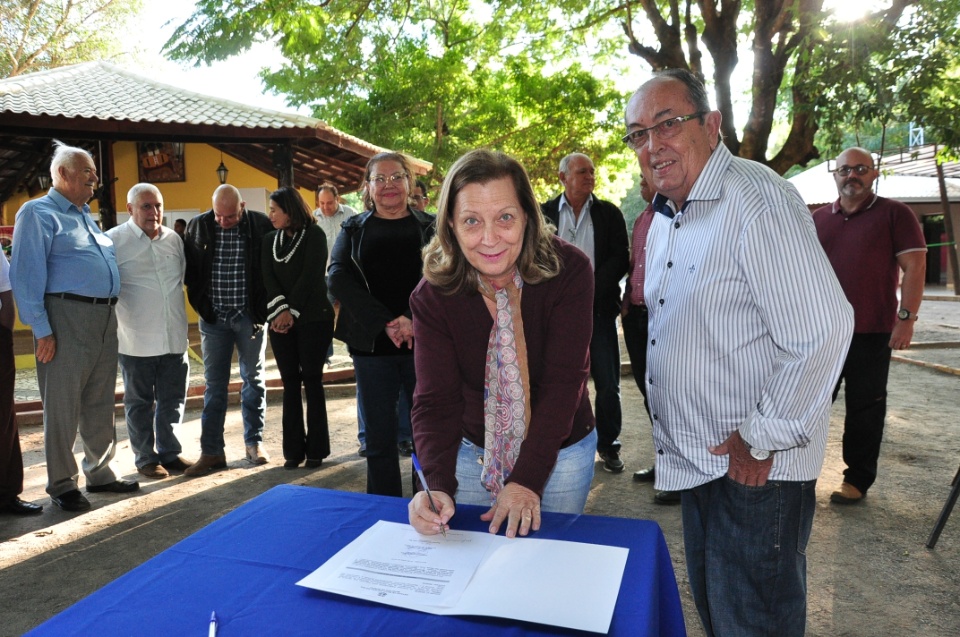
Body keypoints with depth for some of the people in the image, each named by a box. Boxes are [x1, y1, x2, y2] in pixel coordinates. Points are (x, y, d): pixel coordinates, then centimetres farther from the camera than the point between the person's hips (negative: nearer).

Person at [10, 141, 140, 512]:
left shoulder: (87, 217, 20)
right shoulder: (38, 213, -3)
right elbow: (27, 275, -11)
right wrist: (41, 329, -16)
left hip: (105, 318, 8)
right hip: (67, 317, -7)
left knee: (101, 403, 13)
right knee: (63, 405, 1)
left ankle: (100, 473, 24)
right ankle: (62, 485, 13)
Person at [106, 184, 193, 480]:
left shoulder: (174, 239, 9)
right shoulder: (114, 240, -5)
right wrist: (110, 326, -3)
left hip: (175, 337, 4)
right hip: (136, 340, -4)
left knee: (173, 399, 11)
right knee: (140, 402, 8)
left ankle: (169, 452, 25)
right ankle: (145, 458, 21)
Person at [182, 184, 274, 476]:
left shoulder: (261, 225, -7)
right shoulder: (198, 226, -2)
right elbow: (188, 268, 7)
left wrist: (264, 306, -5)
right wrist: (201, 304, -1)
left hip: (250, 316, -1)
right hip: (213, 317, 1)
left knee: (254, 380, 10)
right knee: (214, 385, 6)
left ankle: (254, 442, 23)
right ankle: (211, 452, 12)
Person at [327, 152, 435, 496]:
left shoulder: (430, 228, 7)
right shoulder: (354, 229, 10)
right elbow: (338, 277, -5)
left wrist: (413, 320, -21)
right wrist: (385, 322, -16)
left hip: (424, 342, -1)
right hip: (371, 345, 1)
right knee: (379, 437, 8)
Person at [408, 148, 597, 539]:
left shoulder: (569, 271, -21)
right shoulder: (434, 294, -17)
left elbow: (562, 383, -23)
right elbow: (436, 399, -21)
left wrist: (528, 479, -29)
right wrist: (438, 486, -36)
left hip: (560, 451, 0)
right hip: (472, 451, 1)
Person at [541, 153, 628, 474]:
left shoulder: (610, 213, 7)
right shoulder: (544, 213, 6)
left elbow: (620, 259, -1)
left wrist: (589, 288, -13)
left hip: (598, 307, 1)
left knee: (607, 383, 4)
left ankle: (608, 445, 19)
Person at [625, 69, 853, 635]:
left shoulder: (757, 198, -19)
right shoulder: (666, 218, 11)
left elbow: (822, 331, -25)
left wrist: (763, 439, -18)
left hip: (755, 470, -8)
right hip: (699, 461, 9)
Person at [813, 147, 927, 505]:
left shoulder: (894, 214, -1)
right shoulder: (819, 219, 10)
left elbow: (914, 266, -6)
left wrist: (906, 318, -14)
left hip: (871, 333, -4)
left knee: (865, 409, 6)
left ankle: (857, 481, 19)